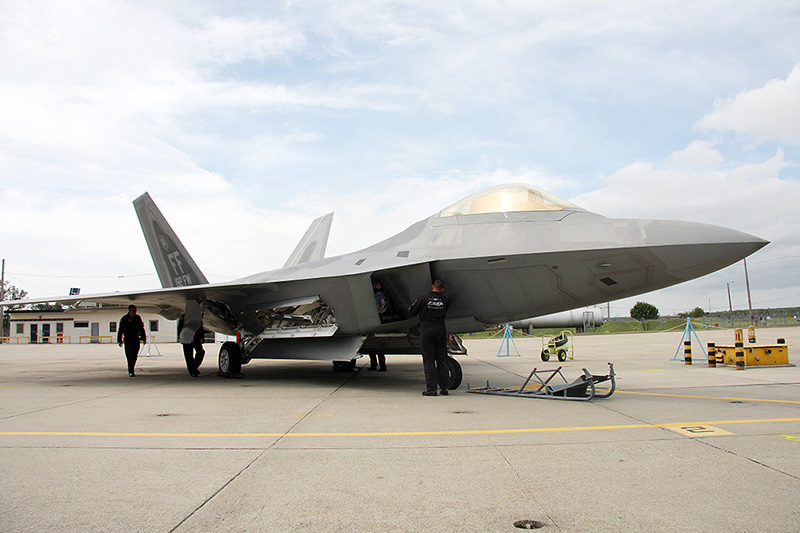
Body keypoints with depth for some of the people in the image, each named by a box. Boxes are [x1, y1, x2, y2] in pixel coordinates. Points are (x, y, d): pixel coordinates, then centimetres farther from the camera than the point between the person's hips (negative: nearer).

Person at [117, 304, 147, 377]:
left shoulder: (138, 318, 7)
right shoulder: (124, 319, -2)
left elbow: (141, 329, 13)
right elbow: (120, 330, 0)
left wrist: (143, 339, 8)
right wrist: (120, 341, -5)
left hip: (136, 339, 3)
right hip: (128, 339, -3)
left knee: (135, 355, 2)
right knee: (130, 355, -9)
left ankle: (131, 369, 22)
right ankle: (131, 372, -7)